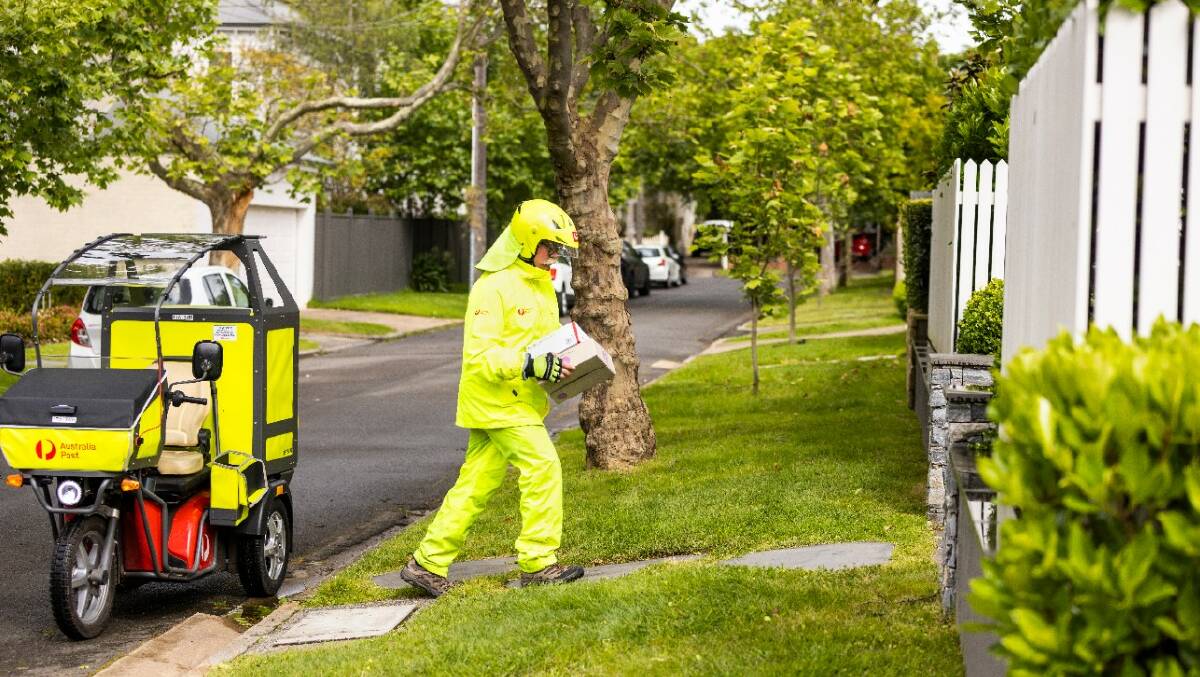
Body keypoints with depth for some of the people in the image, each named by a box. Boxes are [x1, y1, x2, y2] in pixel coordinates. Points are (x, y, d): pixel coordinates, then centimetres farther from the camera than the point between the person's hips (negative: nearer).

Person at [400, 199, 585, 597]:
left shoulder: (541, 284, 15)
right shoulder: (494, 287, -16)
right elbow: (480, 354, -21)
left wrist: (559, 363, 4)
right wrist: (531, 365, -29)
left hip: (520, 401, 9)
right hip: (497, 401, -9)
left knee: (476, 485, 9)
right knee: (543, 468, -13)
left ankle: (428, 563, 15)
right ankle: (538, 563, -6)